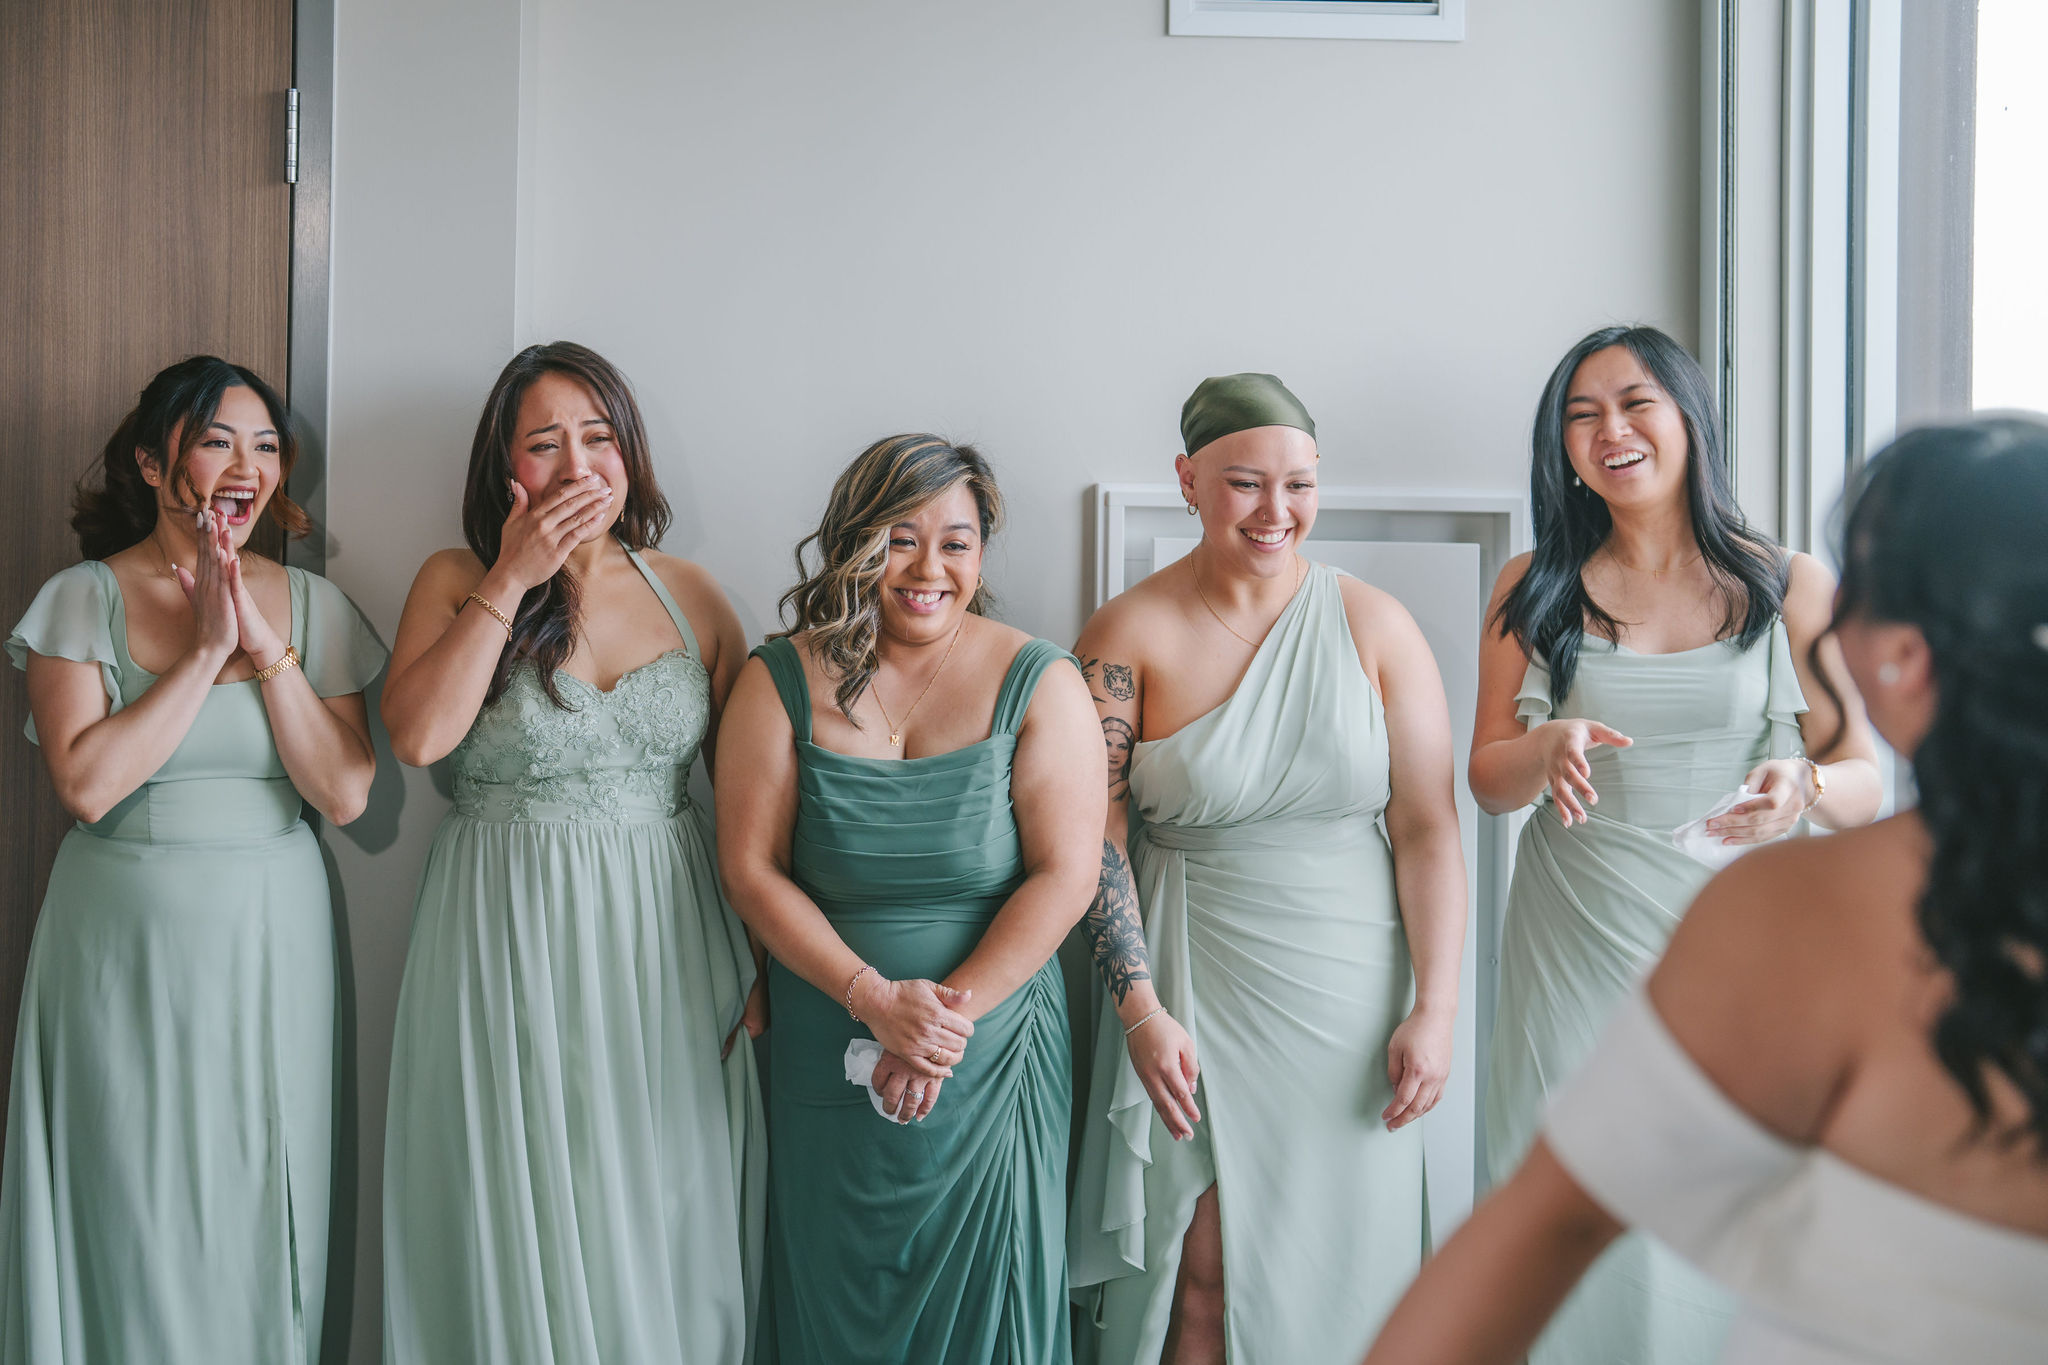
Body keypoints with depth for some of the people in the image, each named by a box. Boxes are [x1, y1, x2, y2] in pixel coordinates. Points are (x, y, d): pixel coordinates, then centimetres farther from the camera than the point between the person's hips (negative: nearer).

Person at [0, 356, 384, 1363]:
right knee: (134, 1213, 6)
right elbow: (86, 783, -15)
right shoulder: (83, 598, -3)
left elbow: (345, 794, -7)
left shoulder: (311, 605, 2)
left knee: (261, 1205, 9)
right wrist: (206, 652, -17)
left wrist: (266, 647, -14)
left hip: (272, 940, 2)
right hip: (125, 940, -1)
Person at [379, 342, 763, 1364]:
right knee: (528, 1218, 5)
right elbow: (419, 734, -16)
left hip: (666, 938, 2)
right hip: (509, 939, -1)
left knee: (663, 1218, 8)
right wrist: (513, 578, -13)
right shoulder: (456, 582, 2)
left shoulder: (687, 593, 6)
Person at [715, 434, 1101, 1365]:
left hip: (995, 1060, -1)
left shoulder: (1040, 684, -5)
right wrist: (874, 999, -16)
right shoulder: (781, 684, -3)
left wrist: (951, 1009, -17)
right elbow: (750, 870, -6)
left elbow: (1064, 876, -9)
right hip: (827, 1062, 1)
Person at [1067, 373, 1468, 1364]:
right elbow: (1097, 837, -5)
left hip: (1351, 990, 2)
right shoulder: (1130, 635, -3)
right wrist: (1140, 1009, -13)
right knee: (1202, 1272, 1)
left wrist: (1435, 1009, -7)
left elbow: (1428, 827, -2)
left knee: (1337, 1262, 9)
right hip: (1193, 991, -1)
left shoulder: (1373, 625, 0)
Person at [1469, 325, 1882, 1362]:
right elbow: (1488, 779, 8)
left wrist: (1802, 788, -20)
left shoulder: (1794, 587, 2)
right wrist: (1548, 748, -14)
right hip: (1574, 954, 1)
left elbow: (1864, 780, 3)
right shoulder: (1533, 590, 6)